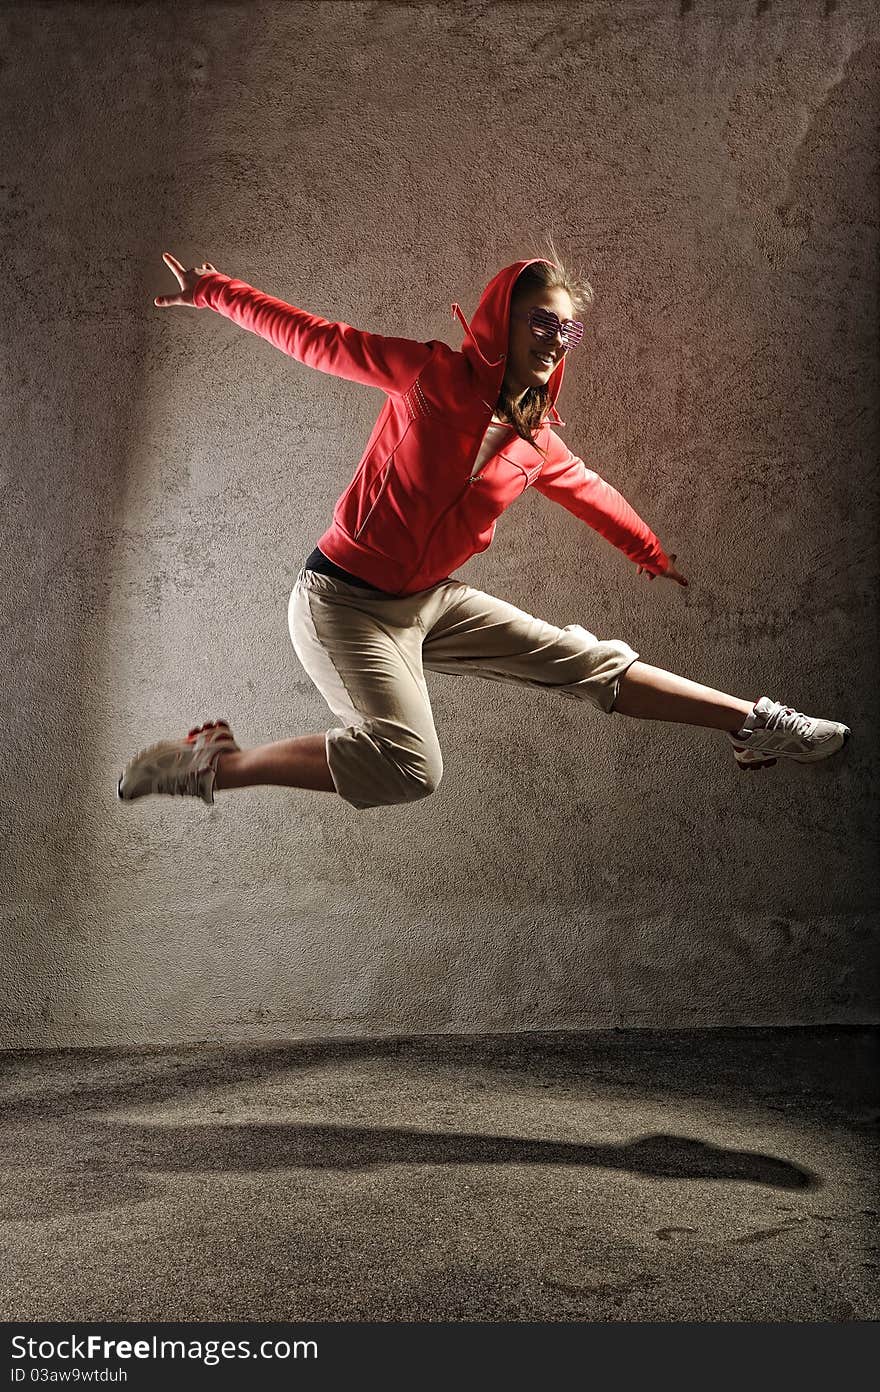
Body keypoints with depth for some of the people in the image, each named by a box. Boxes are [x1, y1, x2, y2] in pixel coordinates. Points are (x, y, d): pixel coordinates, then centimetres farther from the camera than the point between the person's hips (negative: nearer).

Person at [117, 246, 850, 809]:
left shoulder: (539, 444, 5)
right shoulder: (436, 375, -14)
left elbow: (590, 491, 26)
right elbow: (321, 340, -7)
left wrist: (652, 553, 41)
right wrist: (217, 291, -3)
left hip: (430, 601, 7)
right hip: (346, 601, -7)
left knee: (592, 664, 6)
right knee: (408, 766, -27)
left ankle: (753, 724, 16)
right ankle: (214, 762, -15)